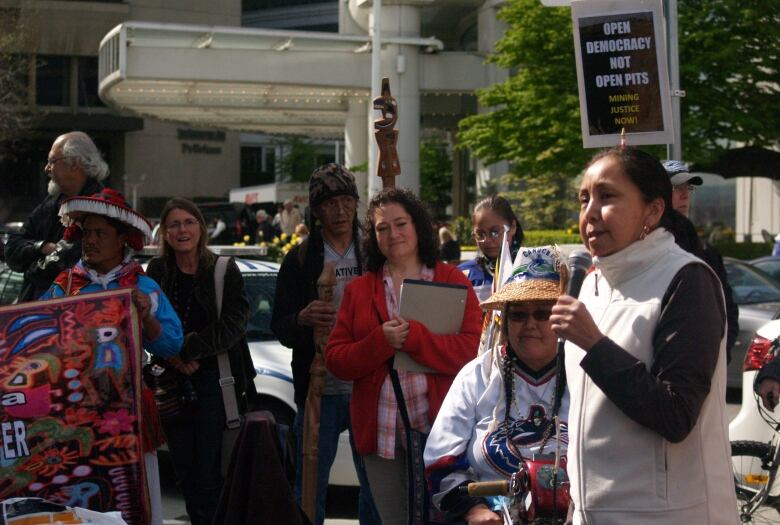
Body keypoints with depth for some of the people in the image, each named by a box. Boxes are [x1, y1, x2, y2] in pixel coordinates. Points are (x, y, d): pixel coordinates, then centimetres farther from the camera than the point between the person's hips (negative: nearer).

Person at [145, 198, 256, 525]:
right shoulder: (157, 272, 8)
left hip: (214, 380, -3)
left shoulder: (224, 271, 0)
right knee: (184, 470, 8)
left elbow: (233, 323, -10)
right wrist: (171, 357, -14)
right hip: (172, 382, 3)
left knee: (209, 471, -7)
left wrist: (188, 349, -17)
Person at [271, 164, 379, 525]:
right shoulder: (299, 260, 7)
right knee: (310, 487, 3)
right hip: (320, 389, -1)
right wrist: (302, 319, -17)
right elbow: (280, 328, 5)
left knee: (376, 485, 4)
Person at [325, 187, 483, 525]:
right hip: (381, 431, 2)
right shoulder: (358, 290, 10)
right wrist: (380, 342, -13)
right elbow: (335, 360, 4)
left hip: (439, 428, -2)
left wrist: (413, 336, -17)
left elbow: (473, 350, -8)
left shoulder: (452, 281, 3)